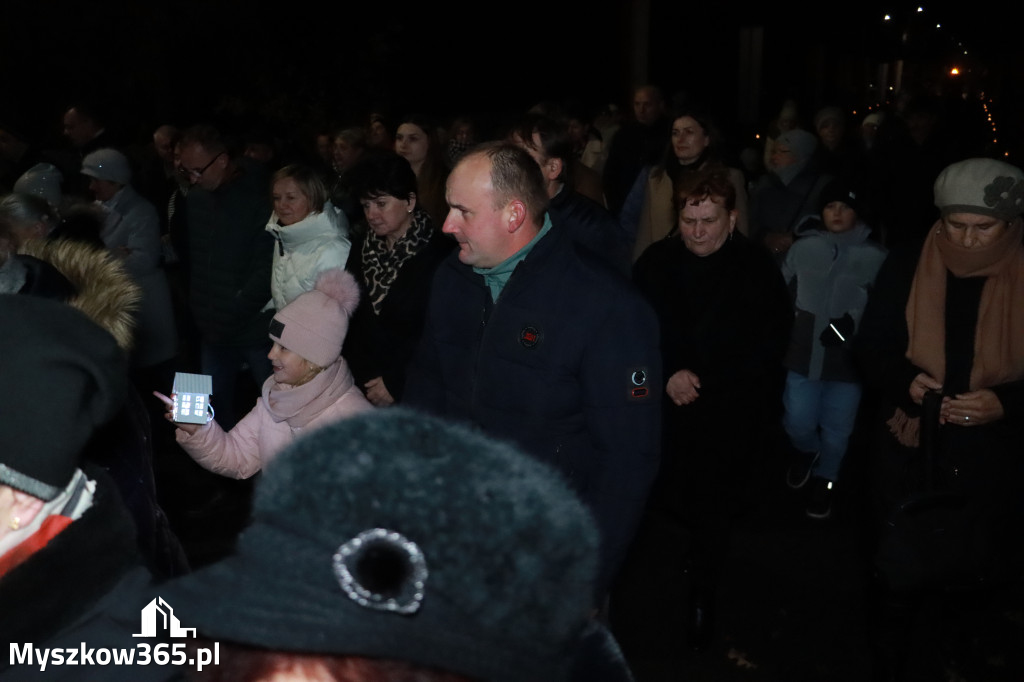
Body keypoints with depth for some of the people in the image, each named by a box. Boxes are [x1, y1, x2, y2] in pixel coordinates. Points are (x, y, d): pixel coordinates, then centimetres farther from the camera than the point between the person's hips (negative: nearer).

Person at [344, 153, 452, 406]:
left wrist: (395, 383, -13)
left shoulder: (439, 254, -13)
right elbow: (349, 318, 9)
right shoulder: (363, 247, 8)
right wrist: (360, 378, 0)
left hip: (411, 395, -5)